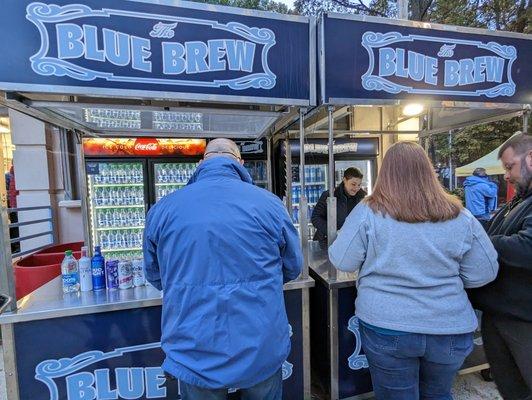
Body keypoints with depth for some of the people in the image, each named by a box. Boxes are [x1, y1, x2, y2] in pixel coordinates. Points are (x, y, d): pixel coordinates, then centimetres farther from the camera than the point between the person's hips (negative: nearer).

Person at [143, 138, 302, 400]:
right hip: (261, 350, 1)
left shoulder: (162, 209, -8)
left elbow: (155, 277, 6)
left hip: (195, 356, 1)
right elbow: (293, 267, 1)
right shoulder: (269, 203, -12)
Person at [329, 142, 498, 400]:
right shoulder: (460, 217, -7)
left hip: (386, 328, -2)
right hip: (449, 330, 3)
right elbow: (484, 273, 1)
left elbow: (342, 262, -9)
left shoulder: (368, 213, -16)